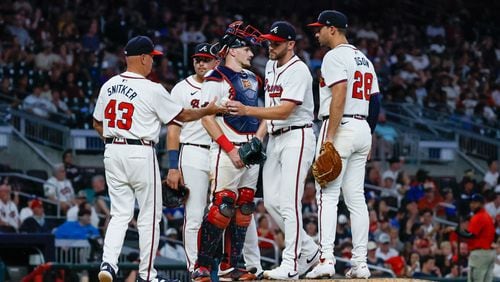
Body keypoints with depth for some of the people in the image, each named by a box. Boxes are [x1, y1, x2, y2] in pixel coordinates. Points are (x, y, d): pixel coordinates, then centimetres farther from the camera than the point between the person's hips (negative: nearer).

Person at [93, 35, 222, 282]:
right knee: (149, 216, 5)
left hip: (112, 151, 6)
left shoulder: (109, 86, 5)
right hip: (141, 154, -5)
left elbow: (97, 124, 13)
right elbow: (181, 115, -1)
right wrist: (207, 111, 14)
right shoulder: (152, 90, -12)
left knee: (120, 214, 9)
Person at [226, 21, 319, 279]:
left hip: (296, 137, -9)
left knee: (289, 202, -13)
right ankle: (309, 251, 18)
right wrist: (259, 133, 7)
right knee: (271, 201, 6)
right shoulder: (271, 66, 14)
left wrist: (247, 110, -32)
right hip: (274, 139, 9)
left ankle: (291, 265, -11)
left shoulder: (298, 71, -15)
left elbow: (284, 111, -24)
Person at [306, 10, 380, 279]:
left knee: (327, 195, -9)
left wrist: (329, 138, -22)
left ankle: (326, 258, -18)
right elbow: (375, 103, 18)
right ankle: (360, 263, 5)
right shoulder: (364, 60, 18)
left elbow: (339, 97, -20)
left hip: (341, 126, -8)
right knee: (356, 198, 8)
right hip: (363, 128, 8)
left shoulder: (335, 57, -9)